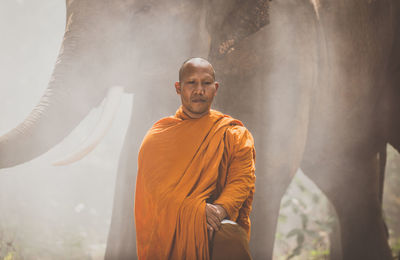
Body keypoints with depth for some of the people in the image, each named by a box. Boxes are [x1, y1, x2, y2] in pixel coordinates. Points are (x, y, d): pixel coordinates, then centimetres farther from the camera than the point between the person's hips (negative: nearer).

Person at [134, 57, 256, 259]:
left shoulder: (234, 134, 13)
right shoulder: (159, 135, 12)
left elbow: (243, 179, 1)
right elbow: (157, 185, 0)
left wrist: (219, 209, -21)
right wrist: (196, 209, -17)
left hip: (219, 221, 0)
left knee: (230, 242, -37)